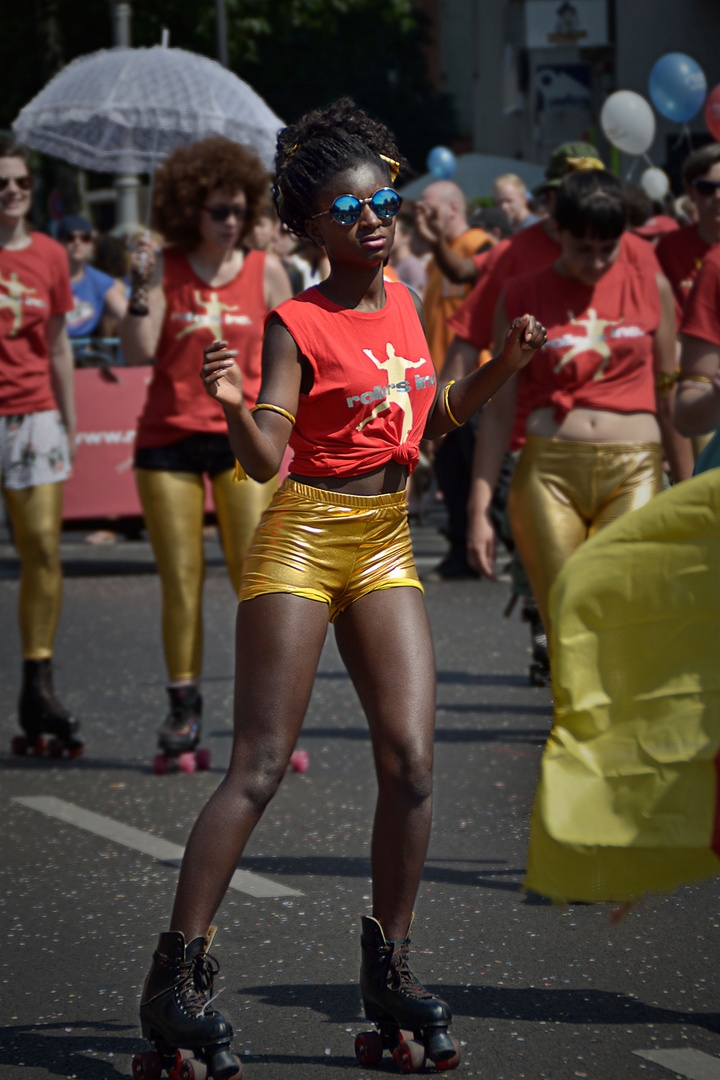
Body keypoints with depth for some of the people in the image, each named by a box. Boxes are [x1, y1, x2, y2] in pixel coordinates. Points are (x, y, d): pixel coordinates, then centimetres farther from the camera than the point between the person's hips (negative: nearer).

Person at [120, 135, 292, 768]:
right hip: (169, 439, 0)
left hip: (242, 437, 0)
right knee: (180, 580, 1)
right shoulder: (163, 270, 1)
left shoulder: (265, 272, 4)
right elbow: (138, 353, -8)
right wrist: (141, 289, -19)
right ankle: (184, 710, 11)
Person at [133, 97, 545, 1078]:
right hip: (304, 539, -6)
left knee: (411, 763, -2)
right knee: (259, 768, -8)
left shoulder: (402, 301, 11)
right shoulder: (298, 324, -9)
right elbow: (267, 459, -17)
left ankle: (389, 971, 11)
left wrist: (500, 370, 10)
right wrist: (234, 406, -36)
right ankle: (175, 978, -3)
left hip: (387, 546, 6)